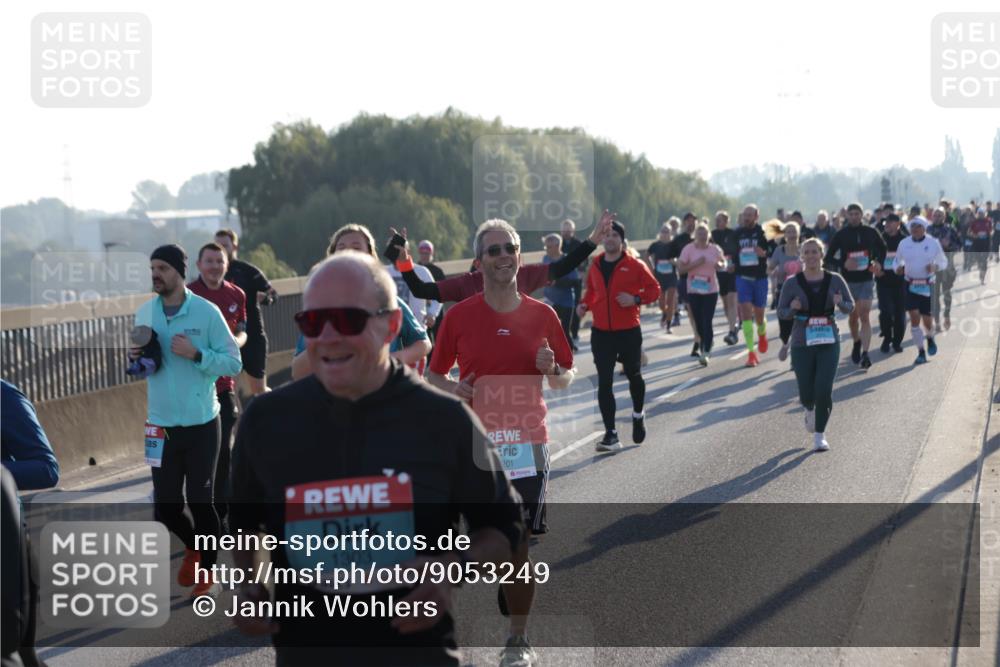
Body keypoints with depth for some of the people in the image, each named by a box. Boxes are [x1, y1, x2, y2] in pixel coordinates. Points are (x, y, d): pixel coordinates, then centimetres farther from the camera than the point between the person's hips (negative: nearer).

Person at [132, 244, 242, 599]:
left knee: (200, 501, 2)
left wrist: (196, 354, -20)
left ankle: (207, 571, 20)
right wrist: (136, 357, -6)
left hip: (201, 424, -4)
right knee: (165, 507, 7)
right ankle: (193, 546, 37)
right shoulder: (144, 313, 5)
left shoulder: (206, 312, -8)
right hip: (161, 424, 4)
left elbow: (234, 363, -7)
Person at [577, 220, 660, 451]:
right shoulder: (595, 266, 5)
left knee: (633, 375, 16)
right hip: (601, 333, 2)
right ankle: (611, 434, -1)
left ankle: (638, 415, 44)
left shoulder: (634, 265, -7)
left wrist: (636, 299, -20)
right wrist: (585, 304, 0)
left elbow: (654, 289, -3)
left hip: (628, 332, -2)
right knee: (604, 382, -4)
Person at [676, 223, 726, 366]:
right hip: (693, 290, 1)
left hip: (711, 290, -1)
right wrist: (695, 264, -20)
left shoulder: (715, 249, 0)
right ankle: (705, 347, 29)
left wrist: (719, 265, -10)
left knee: (707, 322, -9)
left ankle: (705, 353, -8)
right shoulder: (688, 249, -5)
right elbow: (680, 268, -7)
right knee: (699, 322, 7)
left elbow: (723, 263, 14)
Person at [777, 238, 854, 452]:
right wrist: (792, 309, -22)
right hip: (802, 344, 0)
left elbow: (850, 307, 6)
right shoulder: (792, 283, -3)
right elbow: (781, 312, 0)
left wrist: (840, 303, -17)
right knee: (806, 394, 3)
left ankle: (820, 435, 5)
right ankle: (810, 410, 41)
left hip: (829, 342, 0)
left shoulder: (835, 280, 1)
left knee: (824, 390, -11)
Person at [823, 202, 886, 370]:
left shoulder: (871, 233, 0)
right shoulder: (841, 235, -3)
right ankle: (857, 343, 40)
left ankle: (865, 354, -18)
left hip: (866, 280, -1)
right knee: (853, 316, 14)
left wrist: (878, 262, -1)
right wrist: (843, 263, -19)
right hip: (848, 280, 1)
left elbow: (882, 248, 18)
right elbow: (829, 258, -1)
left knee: (864, 316, -12)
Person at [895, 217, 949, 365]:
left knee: (927, 319, 1)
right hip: (911, 285, 1)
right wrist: (899, 268, -8)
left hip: (928, 285, -1)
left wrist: (935, 267, -16)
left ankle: (930, 337, 37)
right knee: (914, 318, -7)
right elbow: (898, 261, 14)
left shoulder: (933, 243, -3)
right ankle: (921, 352, 3)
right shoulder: (904, 243, 2)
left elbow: (943, 261, 5)